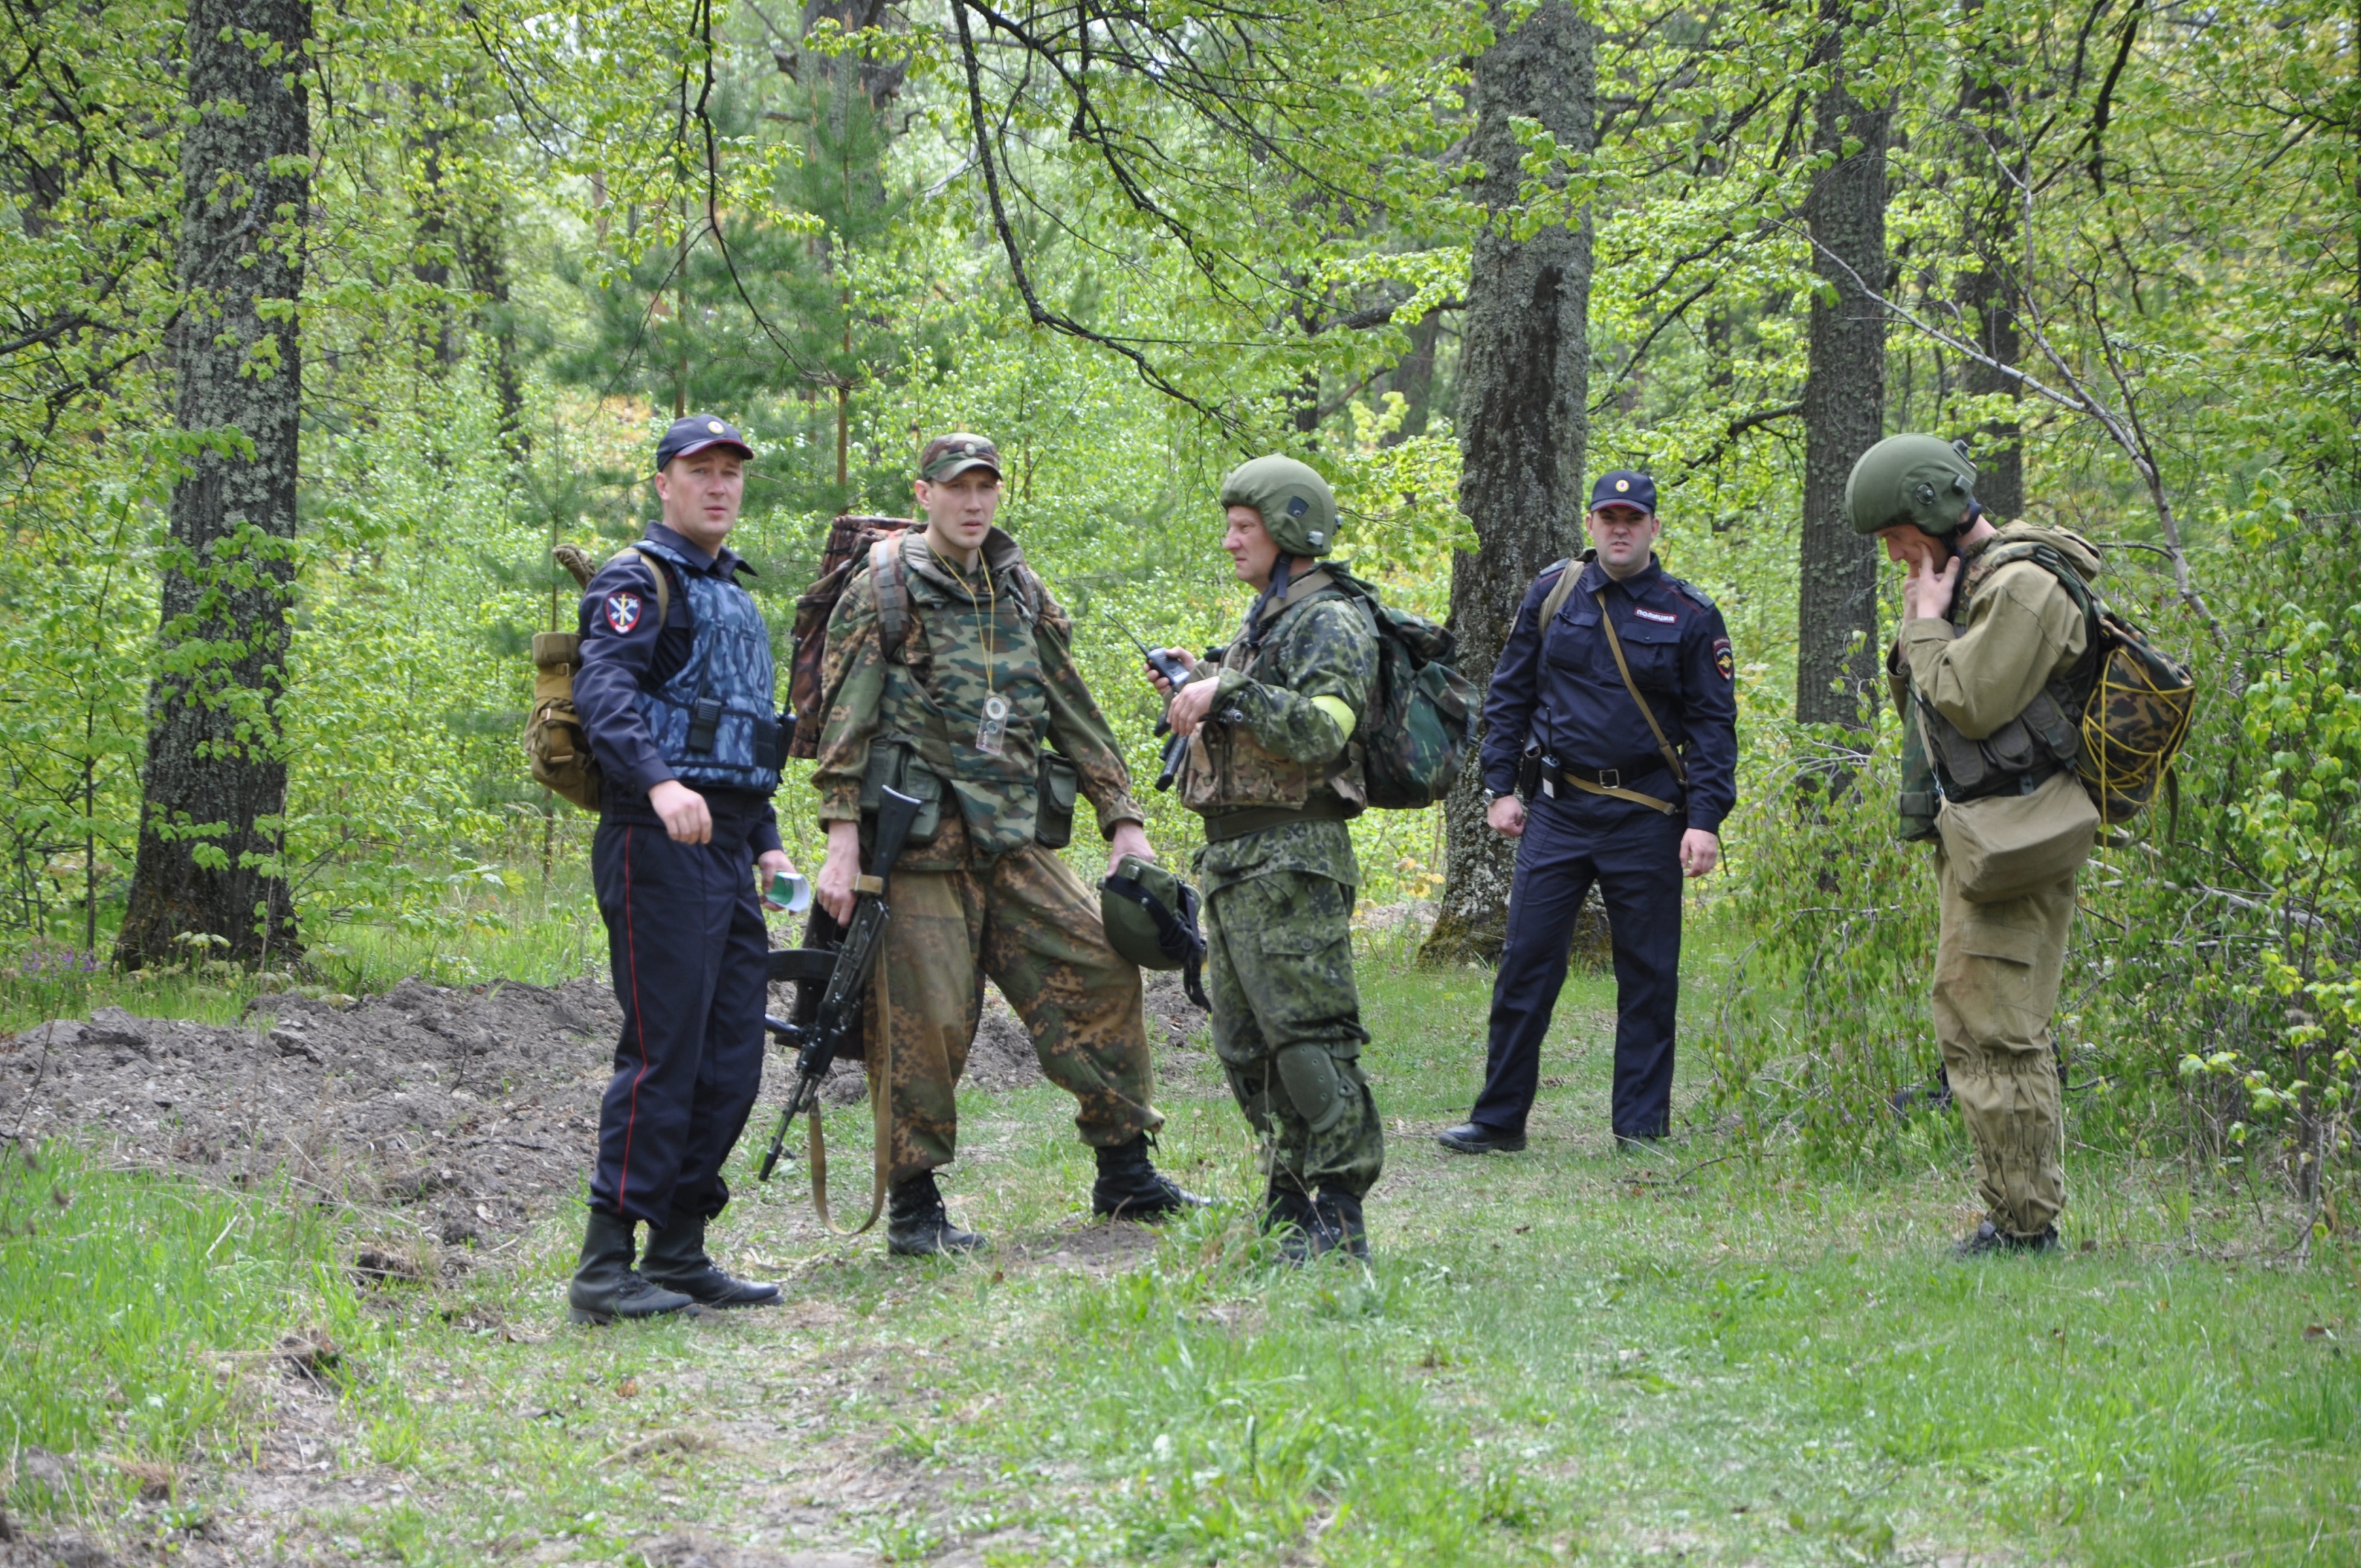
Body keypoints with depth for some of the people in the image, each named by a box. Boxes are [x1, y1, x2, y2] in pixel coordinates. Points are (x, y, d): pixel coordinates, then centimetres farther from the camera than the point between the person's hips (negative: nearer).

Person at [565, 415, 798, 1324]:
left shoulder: (735, 598, 24)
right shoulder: (638, 582, -4)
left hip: (727, 849, 9)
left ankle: (679, 1252, 15)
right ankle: (606, 1267, -10)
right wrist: (659, 781, -38)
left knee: (731, 1062, 8)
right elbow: (604, 691, -21)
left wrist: (766, 840, 20)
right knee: (663, 1052, -12)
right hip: (658, 843, -9)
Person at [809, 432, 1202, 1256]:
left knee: (1101, 968, 0)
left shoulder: (1024, 594, 15)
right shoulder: (882, 591, -3)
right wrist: (841, 842, -16)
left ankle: (1125, 1172, 10)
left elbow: (1075, 715, 19)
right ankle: (914, 1209, 5)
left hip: (1014, 841, 6)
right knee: (928, 1021, -6)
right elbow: (844, 724, -8)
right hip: (922, 845, -6)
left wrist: (1124, 820, 13)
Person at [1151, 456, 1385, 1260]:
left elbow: (1318, 731, -23)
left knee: (1309, 1038, -12)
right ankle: (1289, 1206, 17)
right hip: (1231, 859, 10)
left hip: (1292, 860, -10)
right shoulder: (1260, 624, 21)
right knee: (1247, 1044, 11)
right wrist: (1193, 685, 13)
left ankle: (1339, 1219, -12)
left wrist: (1228, 689, -24)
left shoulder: (1330, 625, -8)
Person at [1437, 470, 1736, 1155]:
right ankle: (1499, 1119, 7)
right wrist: (1500, 785, 5)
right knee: (1526, 964, 0)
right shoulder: (1551, 595, 6)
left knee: (1648, 975, 3)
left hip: (1645, 816, -1)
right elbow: (1508, 695, 12)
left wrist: (1705, 818, -9)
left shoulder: (1689, 616, 0)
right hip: (1558, 809, 1)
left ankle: (1641, 1127, 11)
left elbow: (1713, 724, 0)